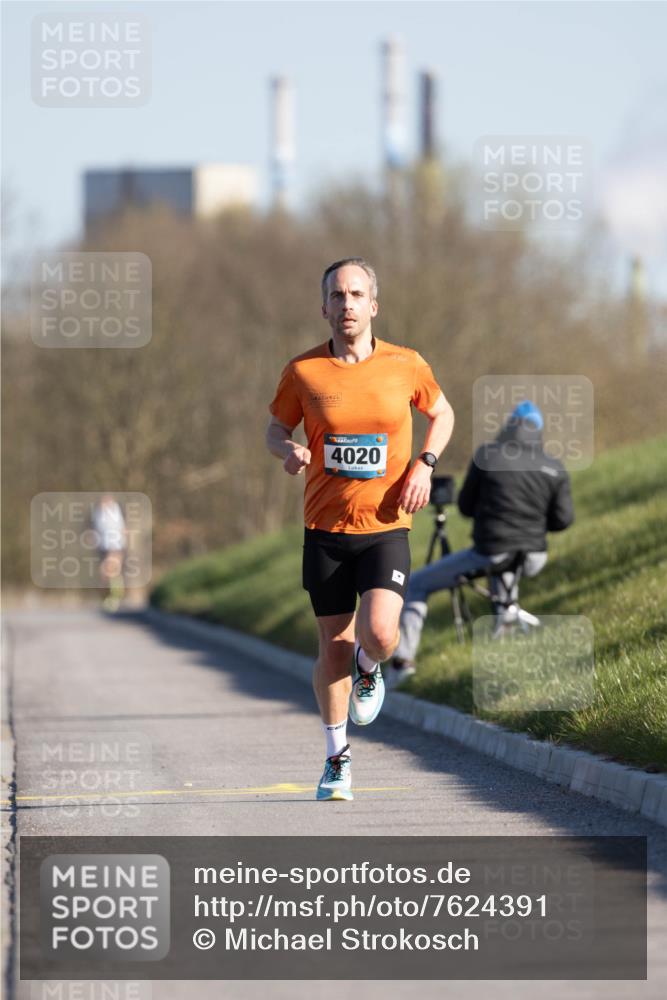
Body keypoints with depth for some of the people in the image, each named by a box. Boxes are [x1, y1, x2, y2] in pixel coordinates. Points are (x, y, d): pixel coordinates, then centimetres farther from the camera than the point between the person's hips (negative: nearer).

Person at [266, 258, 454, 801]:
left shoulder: (406, 365, -1)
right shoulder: (303, 371, -2)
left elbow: (442, 413, 15)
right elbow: (276, 429, 11)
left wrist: (424, 465, -2)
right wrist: (289, 451, -13)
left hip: (386, 526, -1)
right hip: (325, 529, 1)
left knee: (379, 633, -20)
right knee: (334, 647, 4)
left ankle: (369, 670, 19)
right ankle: (338, 758, 24)